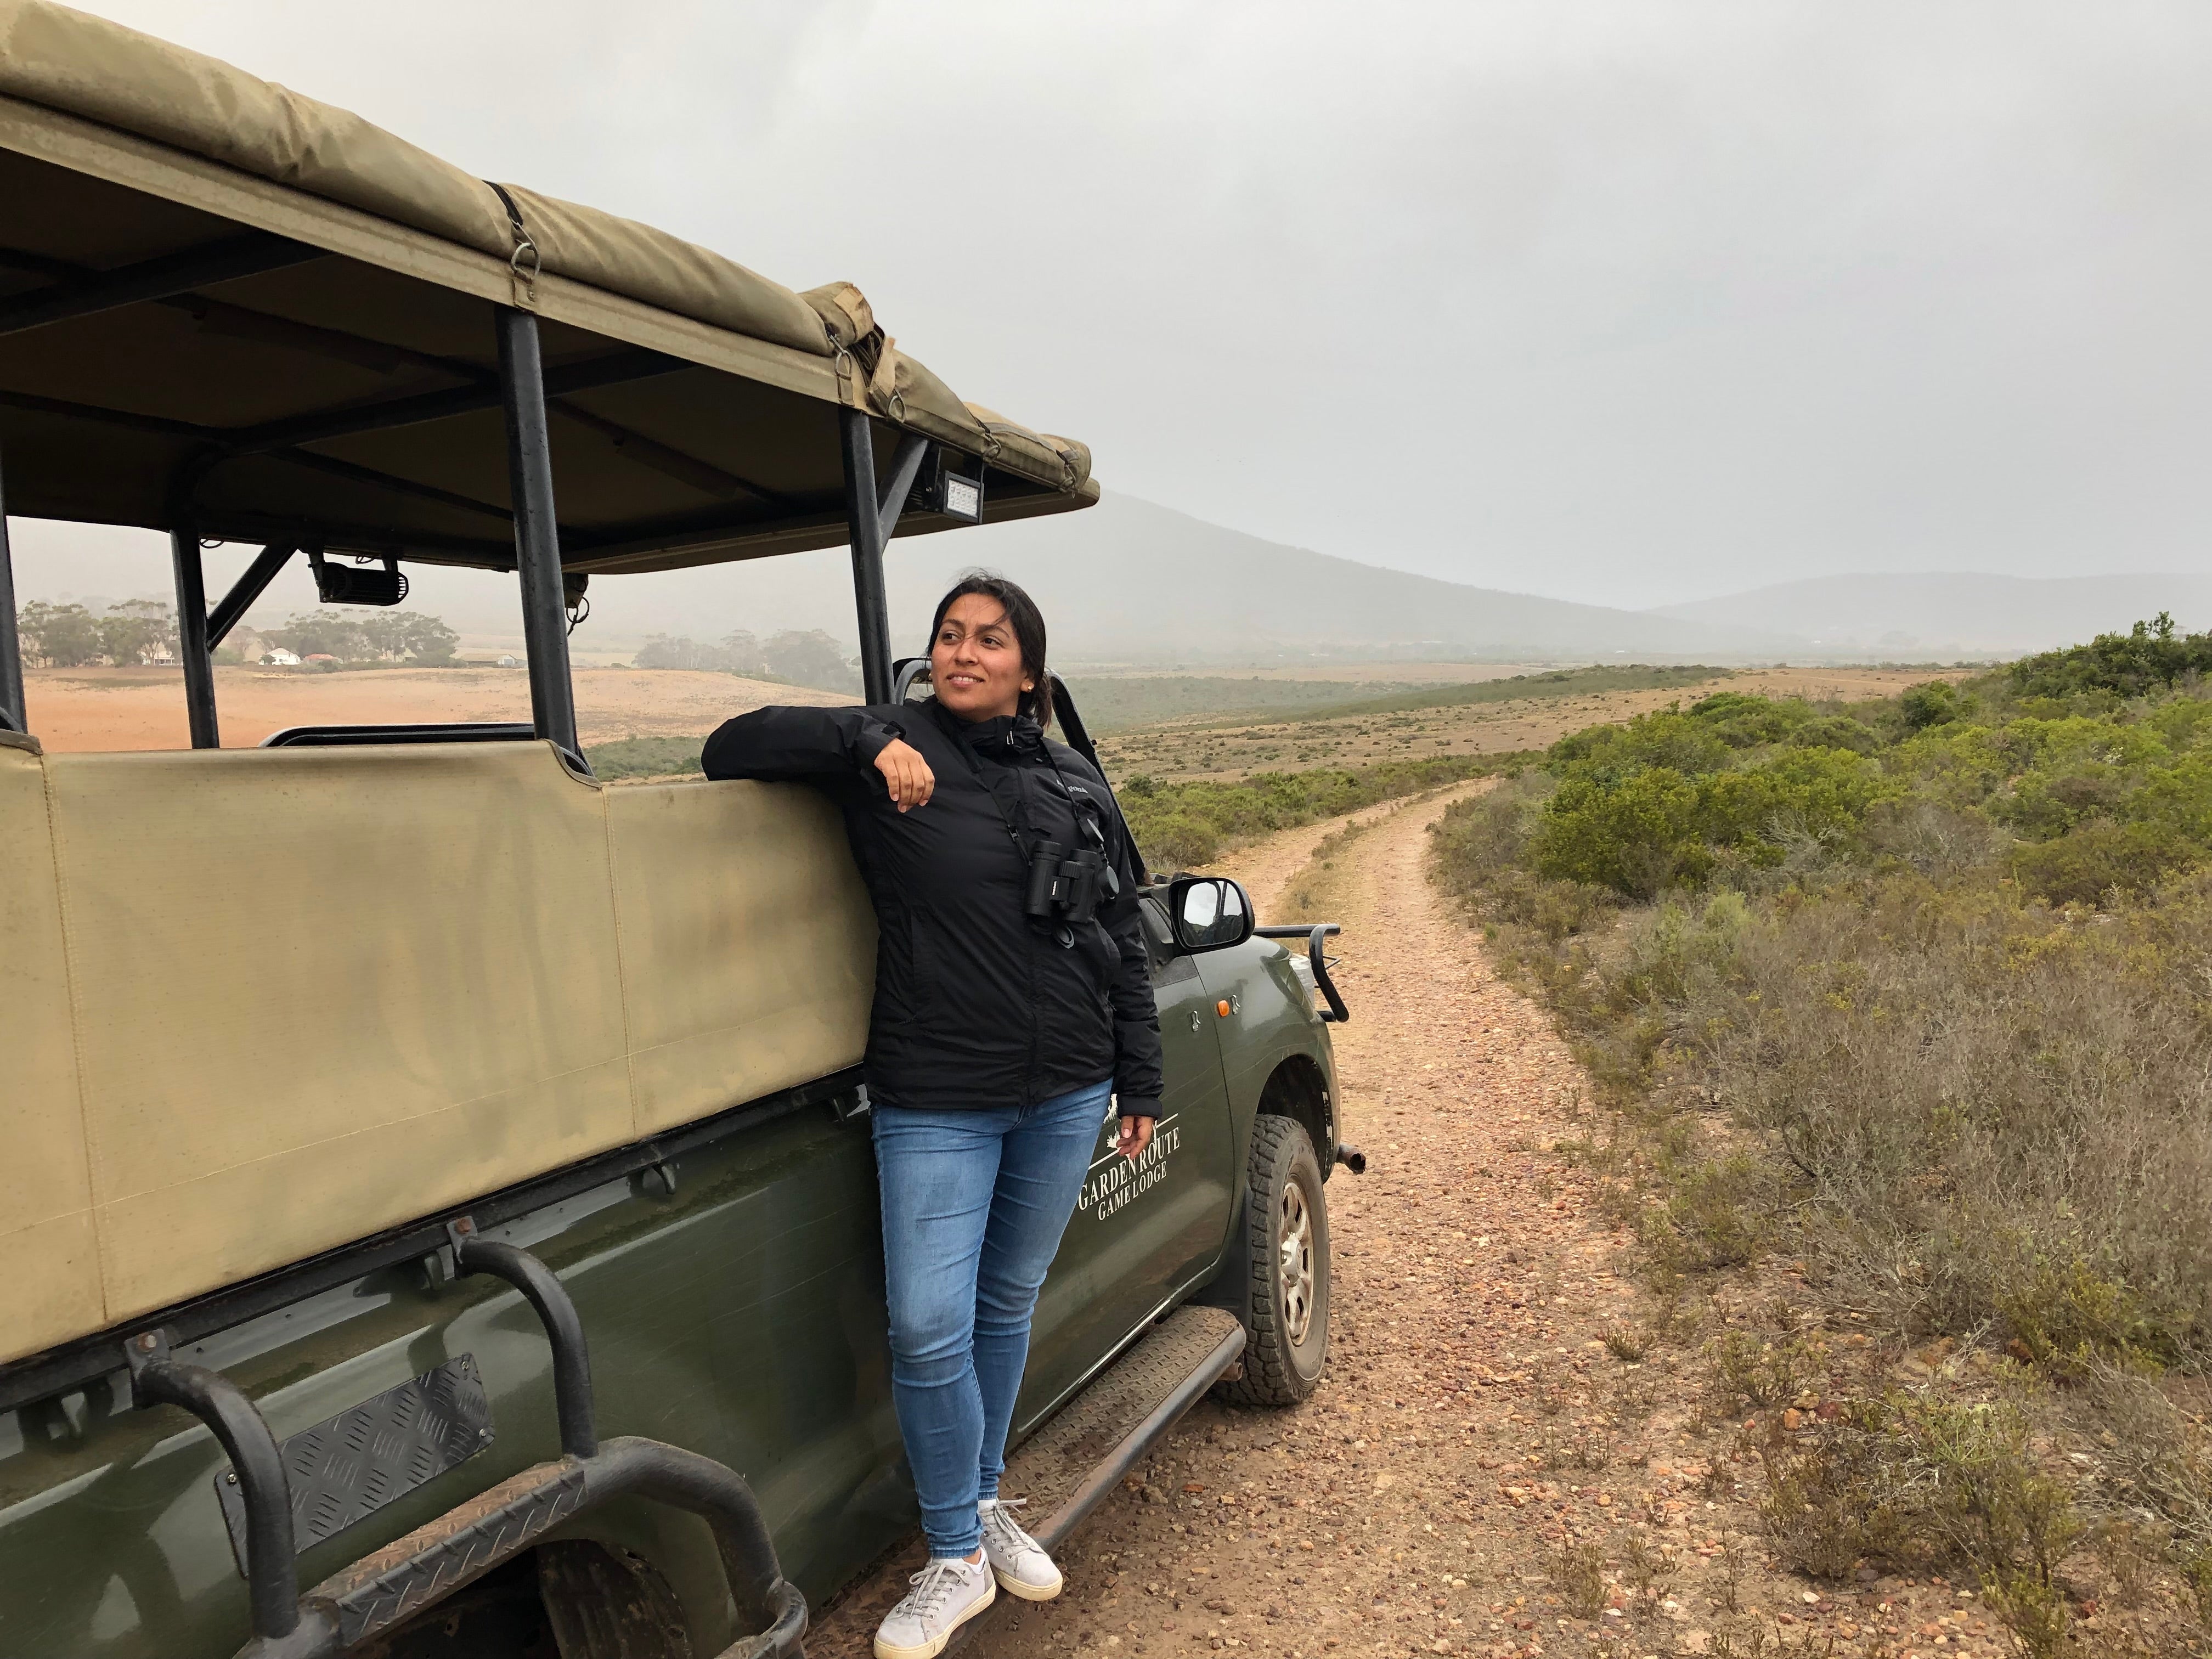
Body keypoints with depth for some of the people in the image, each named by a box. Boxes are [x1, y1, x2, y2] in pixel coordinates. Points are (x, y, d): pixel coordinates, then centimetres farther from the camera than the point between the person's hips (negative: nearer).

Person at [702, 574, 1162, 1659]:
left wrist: (1139, 1084, 11)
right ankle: (956, 1558, 17)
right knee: (927, 1329, -6)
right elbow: (730, 751, -11)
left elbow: (1122, 947, 12)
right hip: (936, 1102, -3)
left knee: (1009, 1304, 17)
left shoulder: (1076, 786, 6)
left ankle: (985, 1499, 39)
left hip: (1066, 1095, 3)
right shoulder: (896, 752, -4)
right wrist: (869, 742, -23)